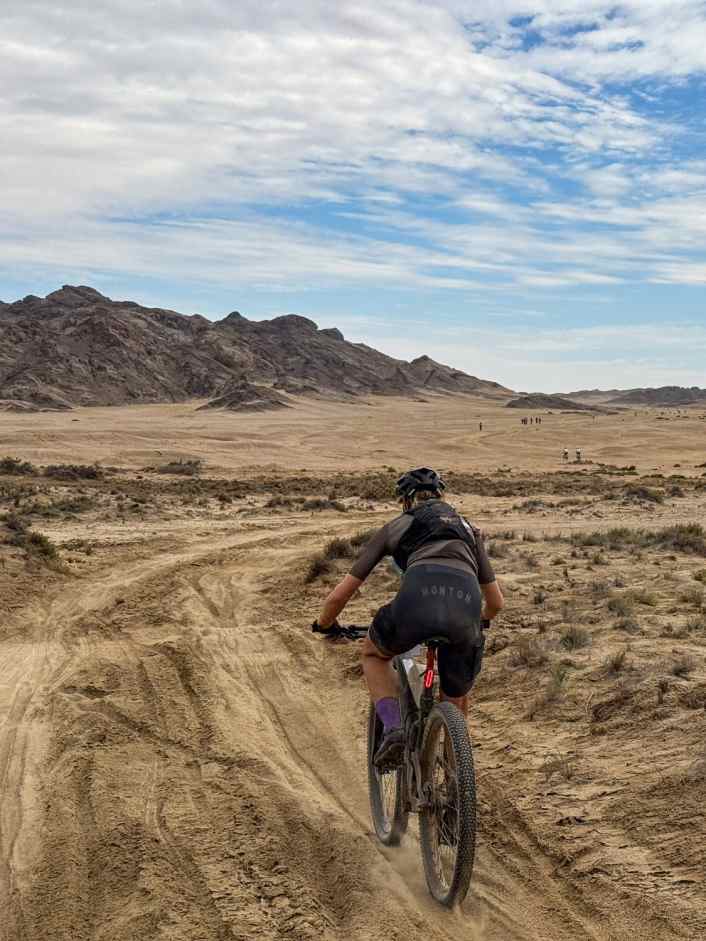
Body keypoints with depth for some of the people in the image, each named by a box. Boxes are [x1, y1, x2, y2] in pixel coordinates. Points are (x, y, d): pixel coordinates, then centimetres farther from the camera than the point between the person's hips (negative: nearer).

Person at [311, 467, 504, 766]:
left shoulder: (396, 526, 29)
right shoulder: (467, 528, 37)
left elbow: (340, 595, 28)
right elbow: (496, 602, 41)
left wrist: (323, 624, 48)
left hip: (417, 599, -2)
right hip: (466, 607, 2)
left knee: (373, 653, 30)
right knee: (456, 700, 28)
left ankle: (393, 728, 10)